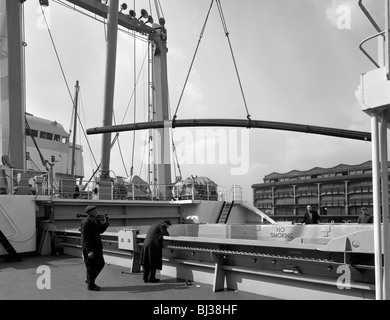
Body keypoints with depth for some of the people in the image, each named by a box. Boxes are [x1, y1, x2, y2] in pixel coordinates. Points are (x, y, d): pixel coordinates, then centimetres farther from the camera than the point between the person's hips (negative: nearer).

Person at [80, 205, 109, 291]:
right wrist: (89, 251, -26)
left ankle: (89, 280, 30)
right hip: (89, 248, -9)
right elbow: (85, 238, -22)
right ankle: (90, 285, 16)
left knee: (100, 264, 14)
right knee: (91, 266, 2)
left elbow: (100, 230, 17)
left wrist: (106, 223, 0)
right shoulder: (86, 223, -20)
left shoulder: (96, 220, 7)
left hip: (97, 246, 9)